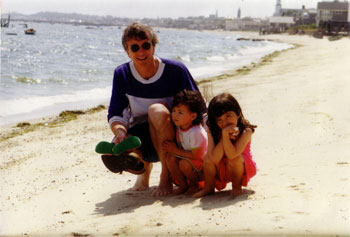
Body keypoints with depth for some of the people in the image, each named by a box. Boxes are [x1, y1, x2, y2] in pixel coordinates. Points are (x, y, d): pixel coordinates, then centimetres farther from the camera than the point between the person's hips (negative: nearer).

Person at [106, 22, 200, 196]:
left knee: (157, 110, -35)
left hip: (172, 135, -2)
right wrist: (120, 131, -29)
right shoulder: (121, 75, -4)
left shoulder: (175, 70, -13)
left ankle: (166, 176, -19)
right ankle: (145, 166, 11)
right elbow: (115, 113, -6)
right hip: (140, 135, 3)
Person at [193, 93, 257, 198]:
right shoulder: (213, 132, -15)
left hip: (242, 168, -3)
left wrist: (225, 134, -42)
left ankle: (237, 186, -6)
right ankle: (208, 188, -1)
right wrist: (225, 133, -34)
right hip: (222, 171, 3)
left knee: (234, 158, -33)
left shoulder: (245, 131, -25)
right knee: (208, 158, -21)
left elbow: (232, 154, -37)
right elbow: (214, 159, -30)